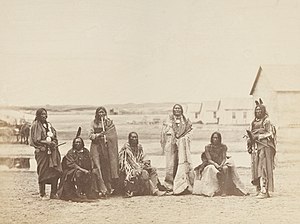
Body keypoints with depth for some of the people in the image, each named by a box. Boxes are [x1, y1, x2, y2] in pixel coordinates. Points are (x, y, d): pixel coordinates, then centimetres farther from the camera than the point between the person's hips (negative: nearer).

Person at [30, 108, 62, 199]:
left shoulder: (49, 124, 17)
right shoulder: (35, 125, -2)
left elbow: (54, 137, 20)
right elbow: (36, 140, -9)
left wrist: (54, 143, -1)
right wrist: (47, 143, -15)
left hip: (52, 151, 6)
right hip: (42, 151, -5)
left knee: (55, 172, -3)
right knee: (43, 173, -4)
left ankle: (53, 193, 4)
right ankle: (42, 194, 5)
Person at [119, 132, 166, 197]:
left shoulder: (139, 146, 11)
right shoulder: (126, 147, -10)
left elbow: (142, 158, 16)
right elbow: (130, 161, -15)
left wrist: (145, 162, -7)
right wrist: (140, 166, -20)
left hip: (139, 166, 7)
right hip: (129, 169, -7)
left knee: (153, 170, -12)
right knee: (144, 173, -30)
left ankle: (155, 189, -26)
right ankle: (154, 191, -29)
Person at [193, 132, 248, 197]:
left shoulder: (223, 147, 4)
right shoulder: (208, 147, -1)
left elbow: (224, 158, -2)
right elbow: (209, 160, -7)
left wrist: (221, 165, -23)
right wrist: (215, 164, -25)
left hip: (222, 165, 1)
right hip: (211, 165, -1)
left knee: (225, 168, -34)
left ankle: (224, 191, -38)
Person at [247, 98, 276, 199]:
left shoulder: (267, 121, -2)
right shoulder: (253, 122, 18)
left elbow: (270, 134, -8)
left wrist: (257, 136, -14)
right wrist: (250, 139, 5)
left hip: (264, 146, -7)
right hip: (255, 147, 7)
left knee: (263, 168, -12)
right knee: (255, 167, 4)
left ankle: (264, 191, -16)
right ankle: (259, 189, 10)